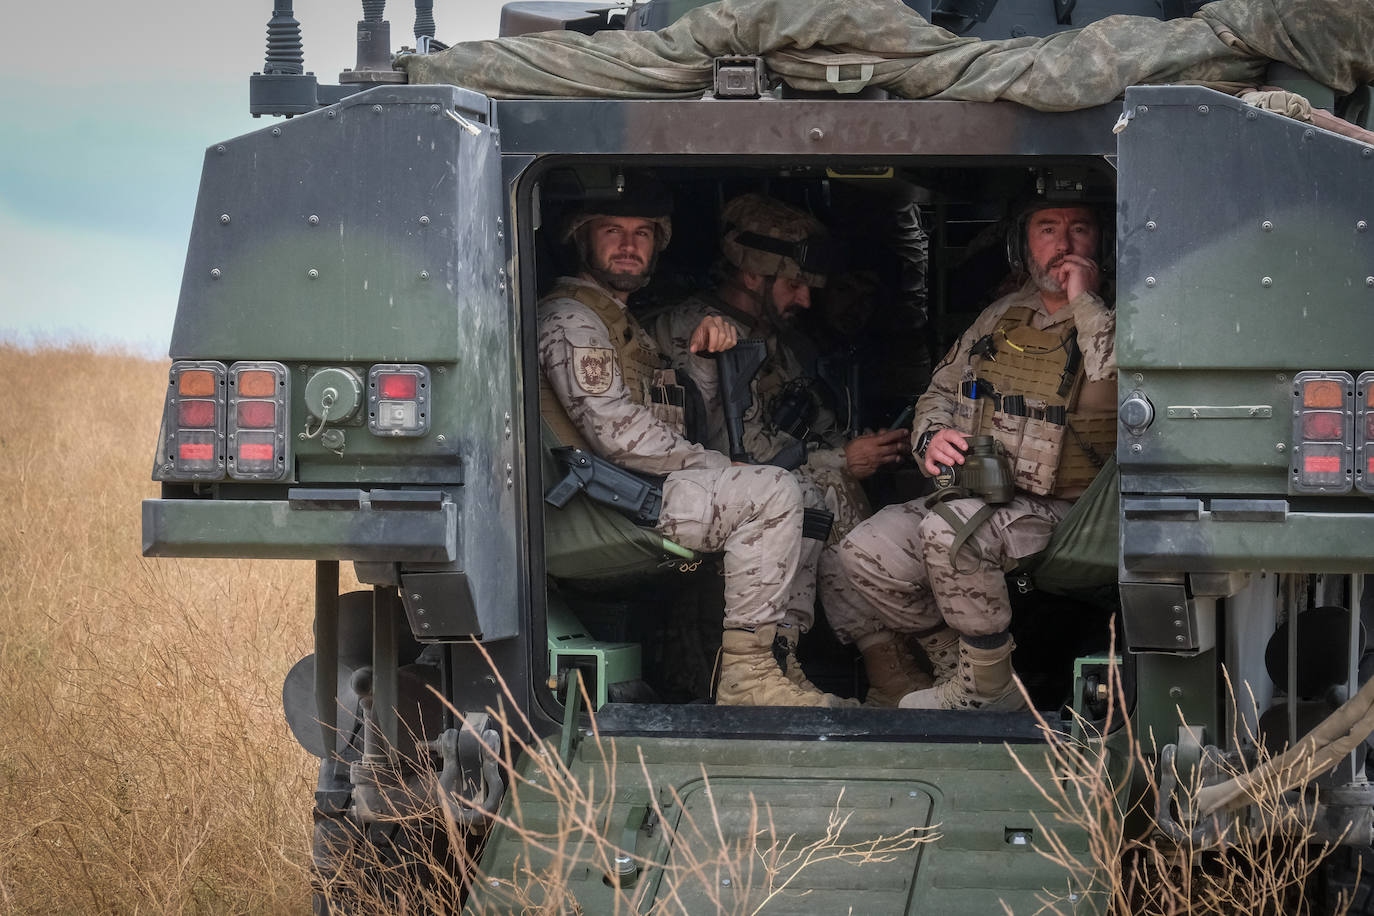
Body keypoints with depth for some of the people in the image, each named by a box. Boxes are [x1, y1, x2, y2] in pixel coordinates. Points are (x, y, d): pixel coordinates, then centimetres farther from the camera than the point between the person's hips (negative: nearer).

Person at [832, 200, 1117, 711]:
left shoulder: (1111, 321, -4)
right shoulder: (1002, 318, 14)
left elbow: (1121, 386, -27)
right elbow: (942, 391, 23)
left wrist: (1085, 304, -20)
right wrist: (931, 435, 1)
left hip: (1059, 513, -6)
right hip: (972, 500, 7)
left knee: (948, 530, -34)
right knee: (864, 555, -14)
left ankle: (986, 688, -17)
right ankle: (956, 665, 3)